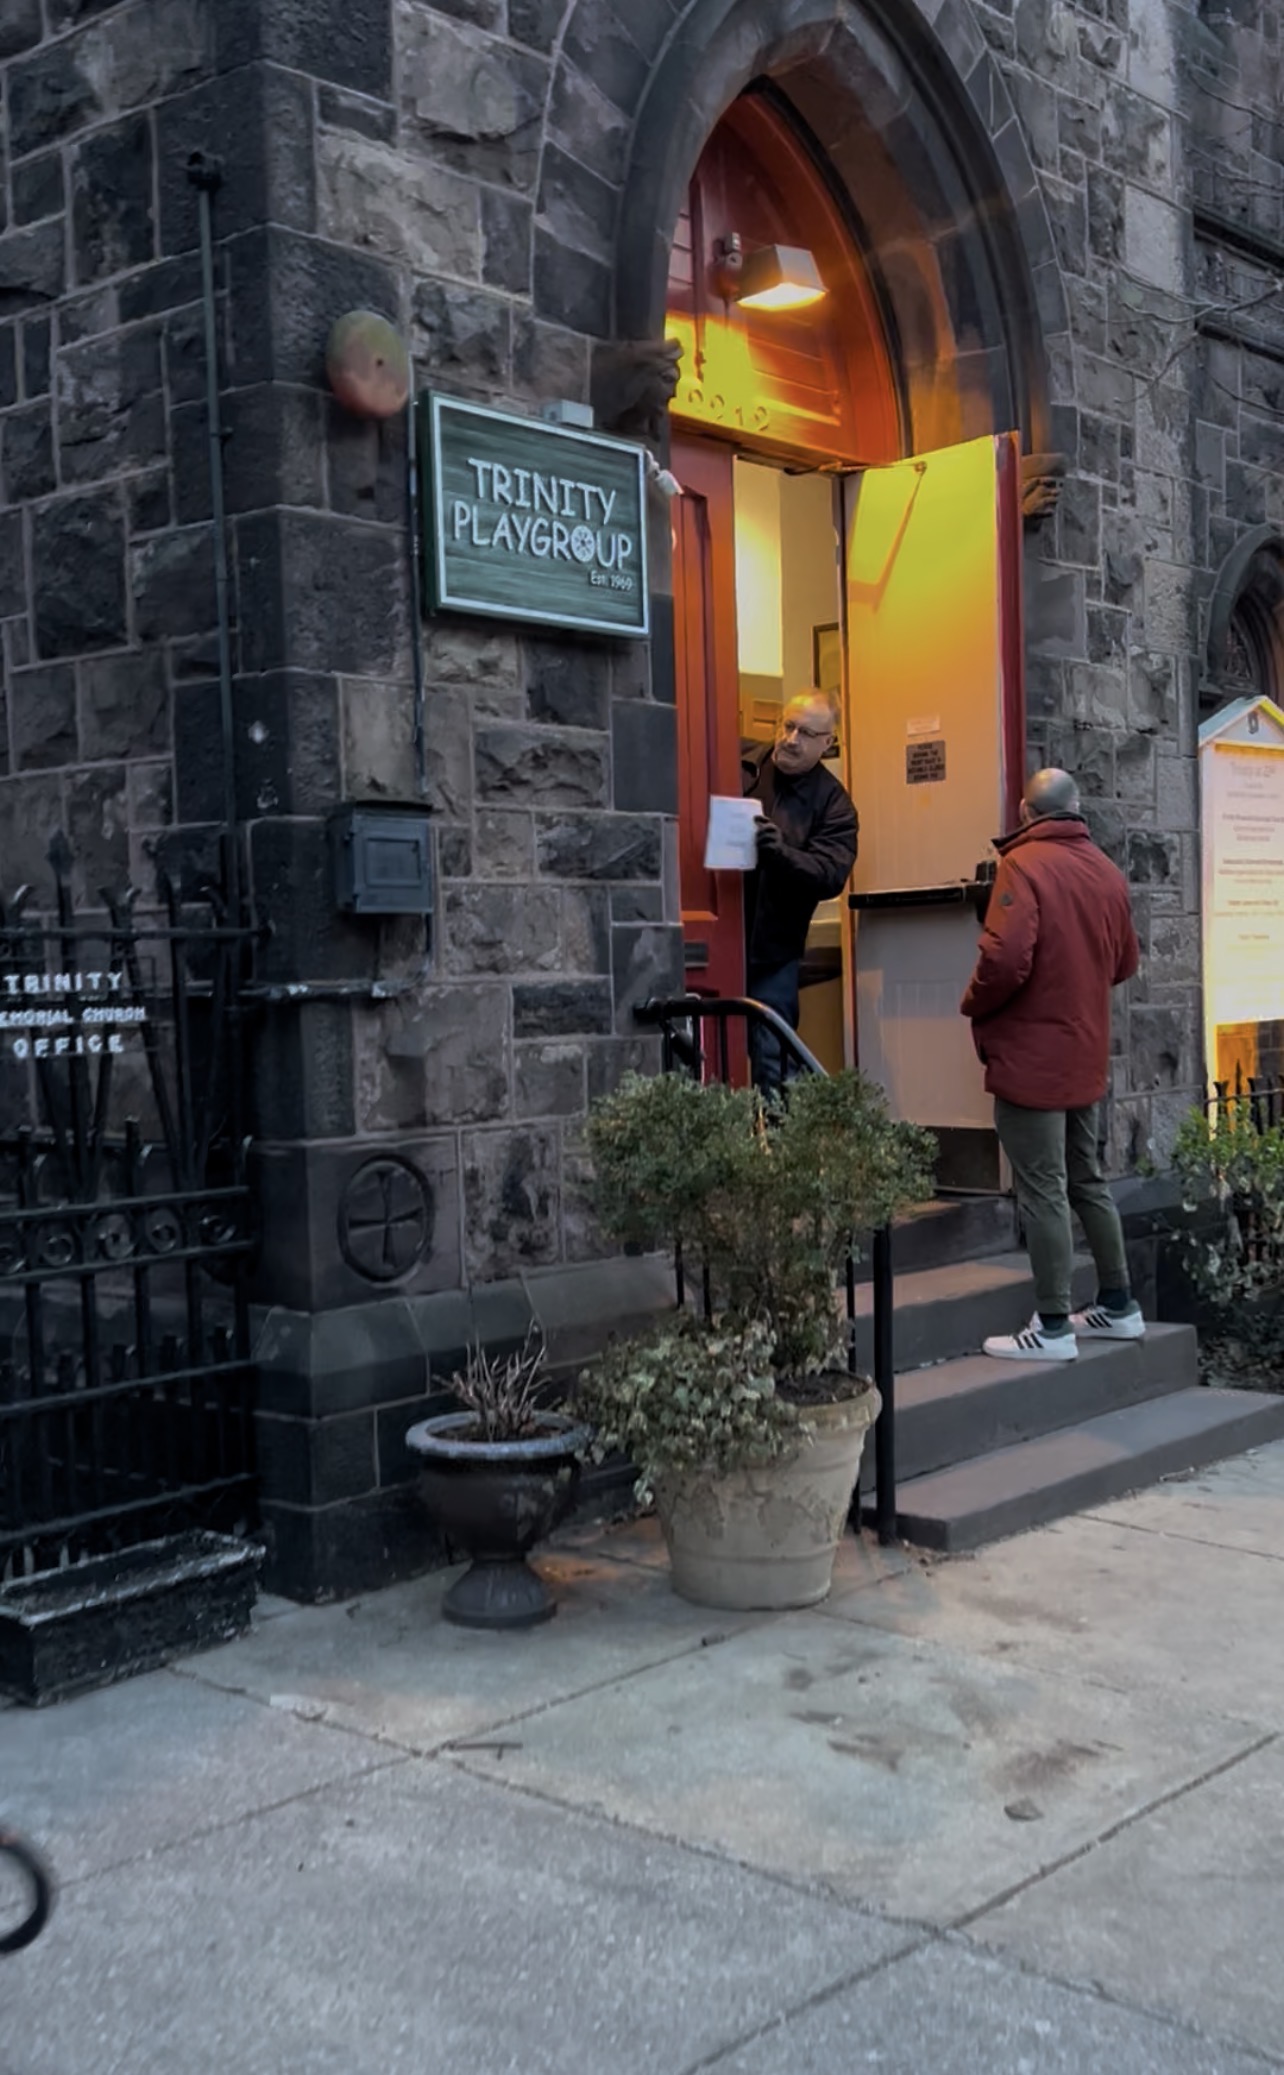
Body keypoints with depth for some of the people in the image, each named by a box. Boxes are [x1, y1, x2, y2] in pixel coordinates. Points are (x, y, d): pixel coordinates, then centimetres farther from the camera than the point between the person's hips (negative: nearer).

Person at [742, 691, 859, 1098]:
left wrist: (781, 852, -30)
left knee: (772, 1064, 0)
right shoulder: (738, 765, 3)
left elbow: (831, 875, -14)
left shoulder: (833, 804, 0)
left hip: (772, 953, -1)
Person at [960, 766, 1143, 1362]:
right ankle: (1117, 1305, 26)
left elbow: (1005, 958, -24)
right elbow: (1124, 962, 12)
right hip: (1086, 1055, 7)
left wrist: (973, 1005, -7)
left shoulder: (1024, 865, -15)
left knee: (1043, 1190, -3)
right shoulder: (1106, 872, 7)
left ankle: (1053, 1327, 1)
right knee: (1087, 1180, 18)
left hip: (1031, 1056, -7)